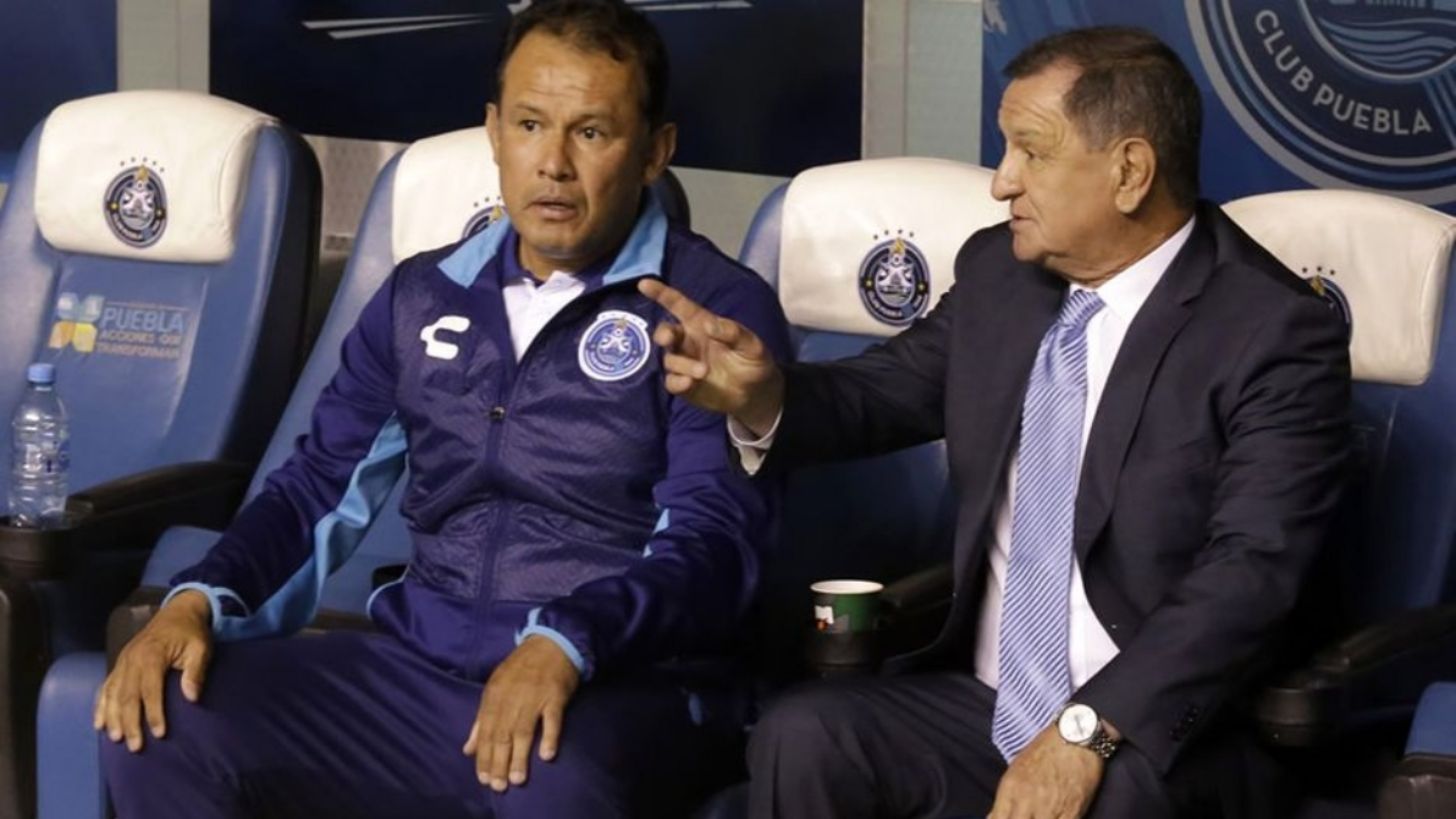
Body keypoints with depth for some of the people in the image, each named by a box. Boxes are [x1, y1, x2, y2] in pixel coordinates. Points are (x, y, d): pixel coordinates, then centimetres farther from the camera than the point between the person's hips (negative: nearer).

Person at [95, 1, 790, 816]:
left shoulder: (718, 306, -2)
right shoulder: (424, 297, 16)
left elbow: (712, 541, -12)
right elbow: (322, 484, 18)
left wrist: (564, 645, -30)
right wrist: (198, 601, -2)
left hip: (621, 689, -6)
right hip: (417, 670, 6)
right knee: (156, 729, -15)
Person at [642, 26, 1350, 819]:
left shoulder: (1276, 334, -11)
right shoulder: (997, 272, 8)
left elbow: (1251, 570, -20)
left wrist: (1087, 732, -30)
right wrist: (762, 397, -5)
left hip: (1155, 730, -5)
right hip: (979, 703, 5)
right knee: (801, 739, -22)